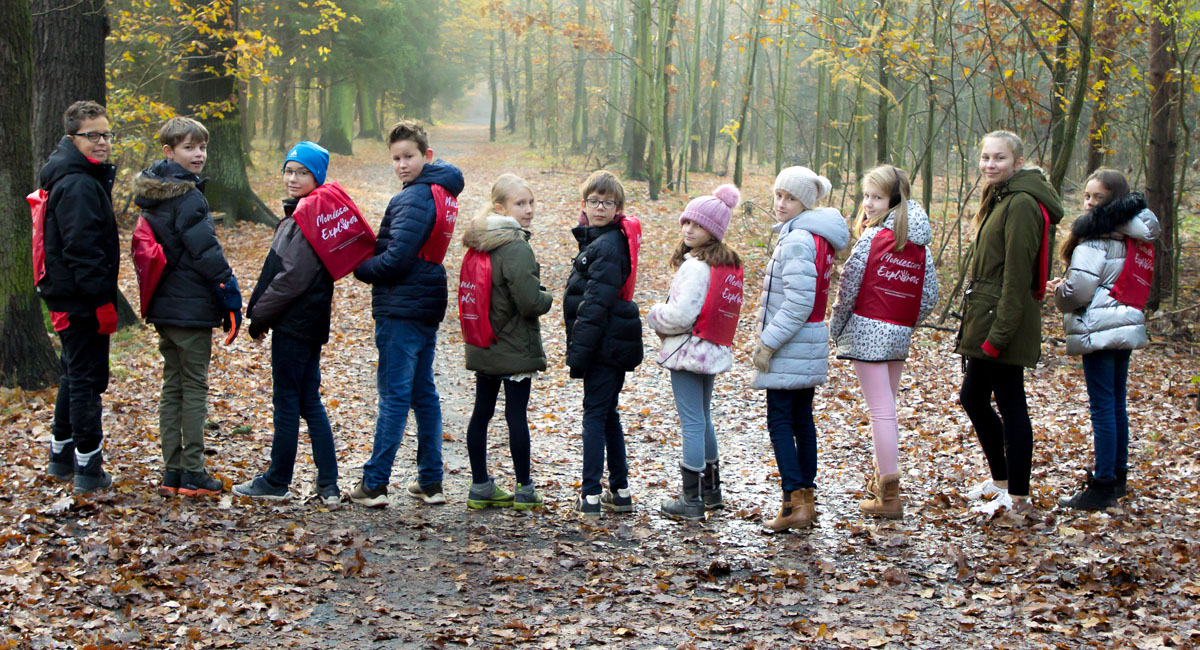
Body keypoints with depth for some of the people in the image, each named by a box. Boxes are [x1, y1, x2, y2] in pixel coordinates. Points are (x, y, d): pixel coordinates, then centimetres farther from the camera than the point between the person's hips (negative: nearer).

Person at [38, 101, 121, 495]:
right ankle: (88, 468, 0)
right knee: (87, 378, -5)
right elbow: (82, 249, -24)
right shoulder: (79, 185, -18)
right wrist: (102, 300, -22)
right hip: (81, 299, -11)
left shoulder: (77, 178, 15)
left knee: (75, 375, 19)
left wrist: (103, 295, 19)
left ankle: (62, 456, 29)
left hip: (67, 296, 11)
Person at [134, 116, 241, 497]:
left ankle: (172, 472, 15)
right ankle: (192, 474, 3)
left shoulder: (153, 195, 11)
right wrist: (231, 297, -11)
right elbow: (207, 252, -18)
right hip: (191, 308, -8)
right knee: (195, 388, -1)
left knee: (172, 386, 12)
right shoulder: (187, 197, -17)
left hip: (163, 308, 9)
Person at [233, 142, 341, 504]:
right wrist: (261, 311, 12)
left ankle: (276, 482, 10)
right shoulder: (300, 213, 15)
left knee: (286, 402, 0)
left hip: (294, 324, -10)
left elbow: (292, 278, -19)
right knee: (310, 403, 10)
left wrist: (259, 315, -11)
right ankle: (328, 485, 10)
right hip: (308, 324, 10)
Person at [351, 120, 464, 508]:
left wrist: (360, 269, -6)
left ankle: (374, 484, -3)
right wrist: (370, 263, 6)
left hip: (401, 309, -9)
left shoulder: (414, 199, -17)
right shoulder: (443, 192, 13)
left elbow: (397, 258, -23)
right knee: (424, 393, 13)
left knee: (394, 395, -7)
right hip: (428, 307, 9)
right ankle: (430, 482, 16)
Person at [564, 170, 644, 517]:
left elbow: (595, 305, -20)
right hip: (613, 347, 10)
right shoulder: (596, 241, 15)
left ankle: (591, 495, -5)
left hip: (606, 347, -10)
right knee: (607, 415, 15)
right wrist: (579, 350, 17)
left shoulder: (609, 246, -16)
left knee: (595, 414, -6)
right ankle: (620, 491, 21)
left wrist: (579, 352, -20)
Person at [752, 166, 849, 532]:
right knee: (802, 420, 13)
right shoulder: (815, 237, 13)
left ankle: (795, 501, -10)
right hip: (809, 346, 10)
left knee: (779, 421, -6)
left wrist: (769, 341, -17)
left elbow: (798, 302, -22)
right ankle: (806, 499, 18)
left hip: (791, 347, -10)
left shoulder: (798, 240, -18)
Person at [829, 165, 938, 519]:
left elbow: (848, 288, -10)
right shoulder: (920, 244, 6)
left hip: (868, 331, -6)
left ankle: (889, 496, -5)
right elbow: (929, 297, 6)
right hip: (900, 334, 6)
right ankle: (883, 477, 31)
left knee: (881, 410, -6)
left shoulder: (872, 239, -13)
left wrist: (835, 330, 2)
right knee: (887, 407, 20)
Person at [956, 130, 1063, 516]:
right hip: (985, 322, 10)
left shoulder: (1021, 204, -16)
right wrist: (979, 327, 17)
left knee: (1010, 405, -3)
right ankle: (1001, 481, 31)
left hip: (1004, 322, -10)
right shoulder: (1001, 199, 15)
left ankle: (1018, 499, 5)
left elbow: (1016, 275, -20)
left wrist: (998, 334, -22)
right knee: (973, 398, 17)